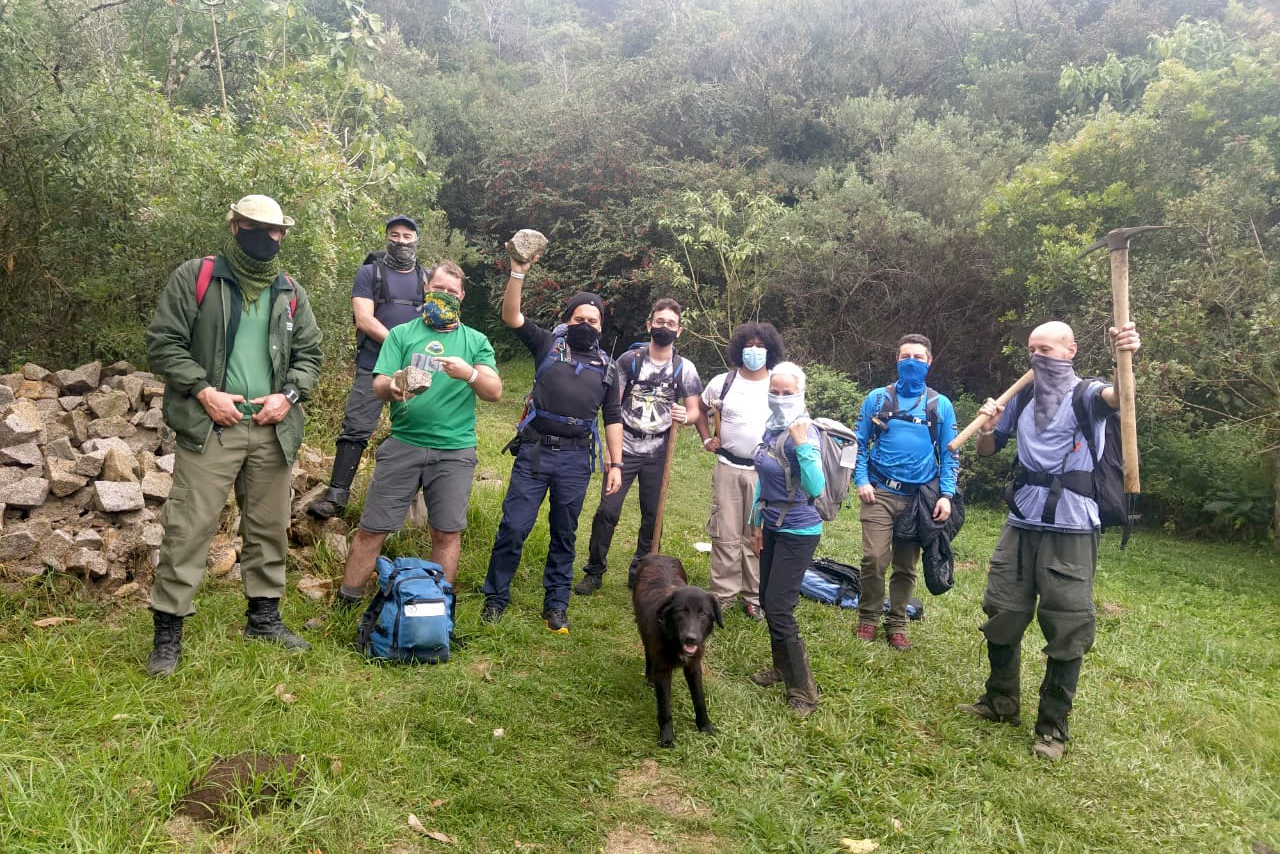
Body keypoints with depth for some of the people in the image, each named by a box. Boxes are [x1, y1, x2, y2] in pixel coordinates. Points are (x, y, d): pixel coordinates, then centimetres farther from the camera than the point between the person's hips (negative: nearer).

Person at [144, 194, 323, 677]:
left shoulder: (290, 293, 12)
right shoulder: (195, 277, 0)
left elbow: (309, 353, 15)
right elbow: (163, 342, -3)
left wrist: (289, 394, -2)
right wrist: (203, 390, -14)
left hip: (272, 429, 4)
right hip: (210, 426, -4)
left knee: (269, 527, 12)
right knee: (188, 528, -4)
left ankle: (264, 616, 27)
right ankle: (168, 631, 8)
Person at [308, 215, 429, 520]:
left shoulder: (426, 278, 14)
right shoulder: (369, 273, 4)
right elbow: (364, 320, -6)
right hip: (373, 367, -3)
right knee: (355, 429, -8)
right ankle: (336, 495, -7)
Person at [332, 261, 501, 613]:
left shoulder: (476, 341, 10)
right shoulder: (402, 334, 10)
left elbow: (495, 392, 0)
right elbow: (378, 385, 0)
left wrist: (470, 374, -21)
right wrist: (392, 386, -24)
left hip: (454, 450, 0)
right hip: (403, 443, 0)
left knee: (447, 533, 3)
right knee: (372, 528, 0)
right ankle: (345, 605, 14)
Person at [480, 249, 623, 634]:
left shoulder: (607, 367, 13)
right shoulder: (548, 344, 8)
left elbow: (613, 418, 13)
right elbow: (511, 316, -5)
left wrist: (616, 463, 6)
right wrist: (518, 272, -17)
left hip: (576, 458, 2)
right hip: (534, 451, -2)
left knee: (564, 534, 10)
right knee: (513, 526, -2)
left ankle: (556, 604, 22)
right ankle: (496, 596, 16)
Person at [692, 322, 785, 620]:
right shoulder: (723, 382, 3)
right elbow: (700, 409, 19)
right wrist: (707, 439, 8)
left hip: (765, 472, 0)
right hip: (728, 468, 1)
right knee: (726, 534, 4)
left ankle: (755, 597, 17)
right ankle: (723, 595, 15)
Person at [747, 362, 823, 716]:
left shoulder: (804, 433, -20)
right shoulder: (771, 428, 3)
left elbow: (815, 489, -30)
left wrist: (803, 445, -38)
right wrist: (757, 523, 15)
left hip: (797, 533, -8)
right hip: (773, 527, 8)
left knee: (779, 608, -7)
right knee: (768, 601, 16)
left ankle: (803, 692, 5)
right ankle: (782, 667, 36)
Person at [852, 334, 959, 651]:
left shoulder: (941, 405, 6)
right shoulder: (877, 398, 5)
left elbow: (949, 454, 7)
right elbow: (860, 443, 8)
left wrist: (946, 495, -4)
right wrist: (861, 481, -5)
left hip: (919, 497, 1)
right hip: (880, 493, -1)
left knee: (906, 565, 7)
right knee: (874, 558, -11)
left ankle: (896, 625, 21)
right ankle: (868, 618, 9)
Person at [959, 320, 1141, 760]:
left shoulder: (1086, 395, -4)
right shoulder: (1021, 399, 11)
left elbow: (1116, 396, -29)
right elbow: (987, 451, 20)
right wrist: (987, 425, -2)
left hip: (1070, 528, -5)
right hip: (1021, 522, 6)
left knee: (1067, 627, 1)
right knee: (1002, 614, 13)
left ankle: (1052, 726, 14)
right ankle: (1002, 702, 31)